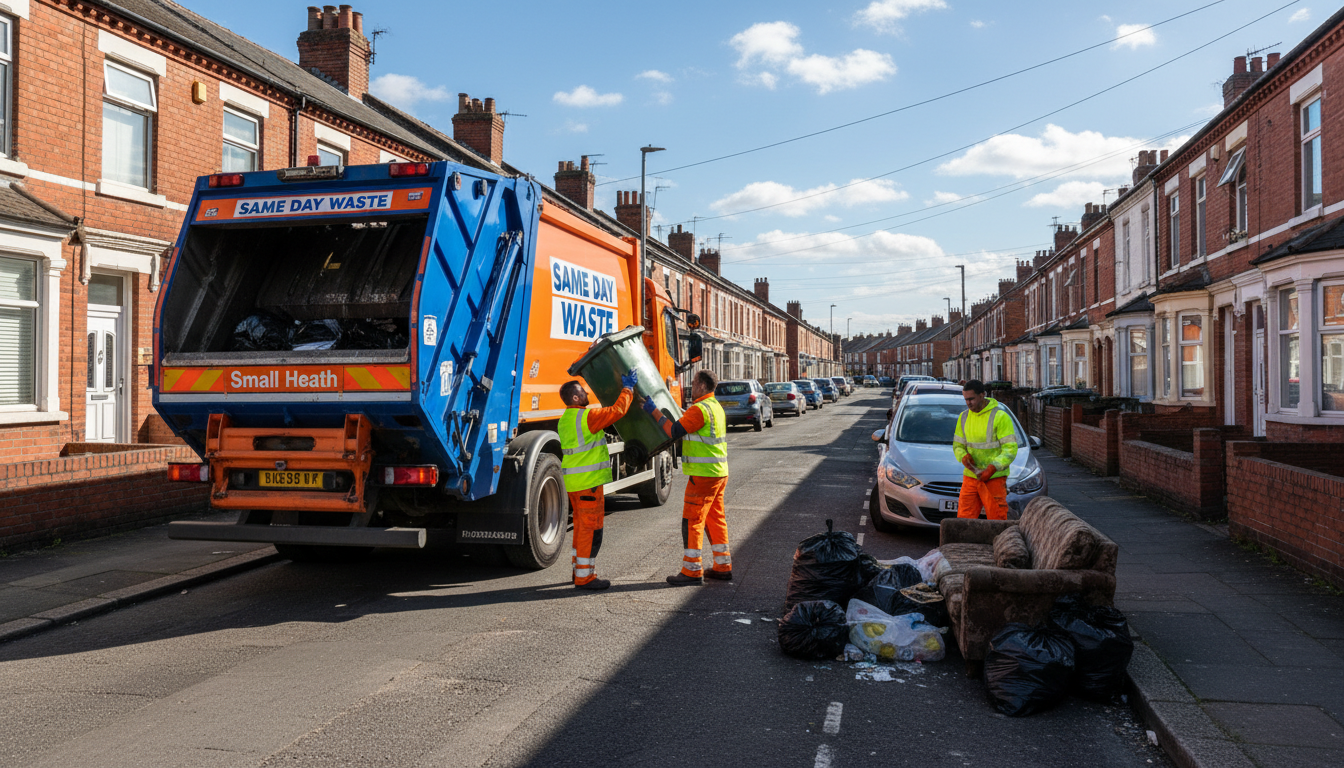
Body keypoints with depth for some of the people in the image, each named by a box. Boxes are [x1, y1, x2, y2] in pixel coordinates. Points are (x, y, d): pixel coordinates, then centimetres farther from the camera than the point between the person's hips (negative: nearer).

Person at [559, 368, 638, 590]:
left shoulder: (565, 420, 12)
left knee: (581, 526, 18)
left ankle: (579, 571, 27)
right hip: (588, 481, -9)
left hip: (572, 480, 10)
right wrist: (628, 388, -5)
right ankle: (584, 577, -1)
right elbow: (617, 411, -17)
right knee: (591, 528, -4)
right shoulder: (587, 416, -17)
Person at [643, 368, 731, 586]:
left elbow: (674, 431, -19)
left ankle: (692, 571, 1)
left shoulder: (699, 409, -18)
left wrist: (655, 411, -10)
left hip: (703, 474, -10)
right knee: (715, 519, 15)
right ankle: (723, 567, 20)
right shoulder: (716, 407, 14)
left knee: (692, 521, -3)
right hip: (719, 472, 10)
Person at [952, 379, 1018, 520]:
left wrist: (993, 468, -23)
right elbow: (957, 445, 15)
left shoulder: (1000, 416, -9)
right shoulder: (964, 417, 9)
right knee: (963, 519, -1)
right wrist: (963, 457, -8)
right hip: (970, 477, 5)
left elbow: (1011, 449, -11)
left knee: (997, 520, -3)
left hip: (994, 478, -5)